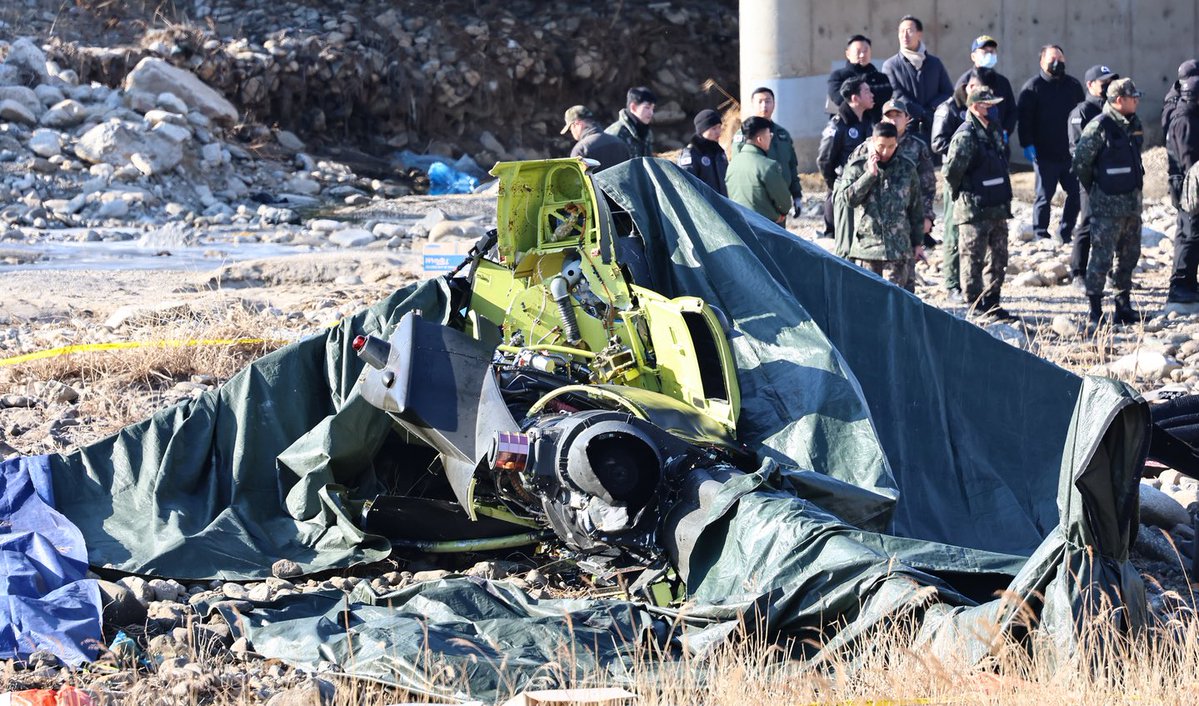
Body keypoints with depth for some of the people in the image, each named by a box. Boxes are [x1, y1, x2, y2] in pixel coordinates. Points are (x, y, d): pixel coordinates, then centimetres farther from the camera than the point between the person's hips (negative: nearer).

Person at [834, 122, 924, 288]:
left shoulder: (907, 168, 8)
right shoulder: (857, 166, 5)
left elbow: (916, 208, 14)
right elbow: (847, 197, -8)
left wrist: (918, 242, 15)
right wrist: (870, 174, -12)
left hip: (898, 248, 0)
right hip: (867, 242, 0)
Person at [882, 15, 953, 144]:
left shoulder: (935, 63, 16)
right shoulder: (890, 65, 6)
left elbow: (948, 93, 12)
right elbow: (897, 97, -4)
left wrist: (931, 109, -6)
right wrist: (924, 114, -9)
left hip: (933, 129, 3)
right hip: (904, 130, -2)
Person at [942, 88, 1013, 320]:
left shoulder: (994, 130, 11)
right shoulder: (966, 135, -17)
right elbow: (950, 170, -20)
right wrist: (959, 194, -5)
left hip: (997, 207, 9)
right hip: (973, 209, -9)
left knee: (998, 258, 14)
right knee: (973, 258, 0)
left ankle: (991, 303, 23)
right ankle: (975, 305, 6)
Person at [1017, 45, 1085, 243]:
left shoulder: (1073, 85, 11)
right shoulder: (1032, 87, -3)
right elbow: (1024, 118, -7)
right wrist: (1028, 145, -16)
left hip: (1070, 152, 5)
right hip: (1045, 154, -4)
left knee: (1076, 192, 4)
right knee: (1044, 195, 2)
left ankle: (1066, 232, 17)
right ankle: (1041, 235, 11)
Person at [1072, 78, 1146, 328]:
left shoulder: (1134, 124, 9)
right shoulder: (1099, 127, -15)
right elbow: (1080, 160, -11)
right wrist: (1093, 188, 0)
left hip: (1132, 201, 8)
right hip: (1107, 204, -8)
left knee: (1129, 255, 14)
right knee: (1102, 257, -7)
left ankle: (1124, 306, 24)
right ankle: (1096, 313, -3)